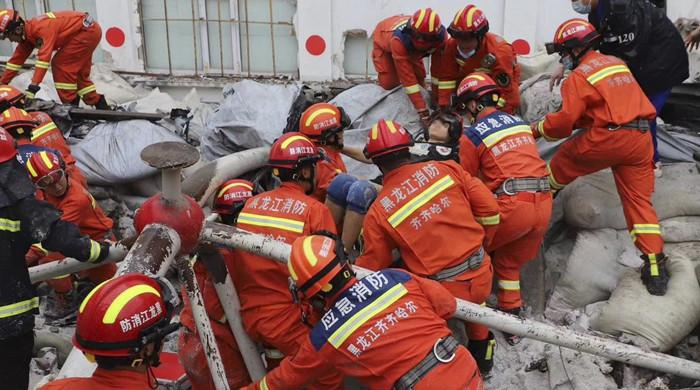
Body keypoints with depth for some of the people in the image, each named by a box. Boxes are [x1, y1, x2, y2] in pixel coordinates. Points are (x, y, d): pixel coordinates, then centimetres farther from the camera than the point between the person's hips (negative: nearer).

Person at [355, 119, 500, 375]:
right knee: (472, 303, 36)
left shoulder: (378, 212, -8)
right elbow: (489, 210, 1)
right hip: (481, 278, 5)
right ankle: (481, 351, 54)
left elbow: (371, 268, 3)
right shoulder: (445, 169, -4)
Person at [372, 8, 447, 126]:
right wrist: (423, 112, -47)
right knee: (389, 83, -14)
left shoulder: (441, 36, -37)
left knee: (419, 76, -7)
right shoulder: (399, 39, -49)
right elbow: (407, 77, -47)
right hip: (383, 38, -4)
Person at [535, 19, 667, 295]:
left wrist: (538, 129, 8)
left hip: (607, 139, -7)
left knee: (565, 159, 21)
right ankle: (655, 268, 4)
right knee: (639, 200, 7)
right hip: (641, 138, 7)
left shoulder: (579, 76, -4)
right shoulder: (617, 63, 20)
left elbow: (564, 122, -10)